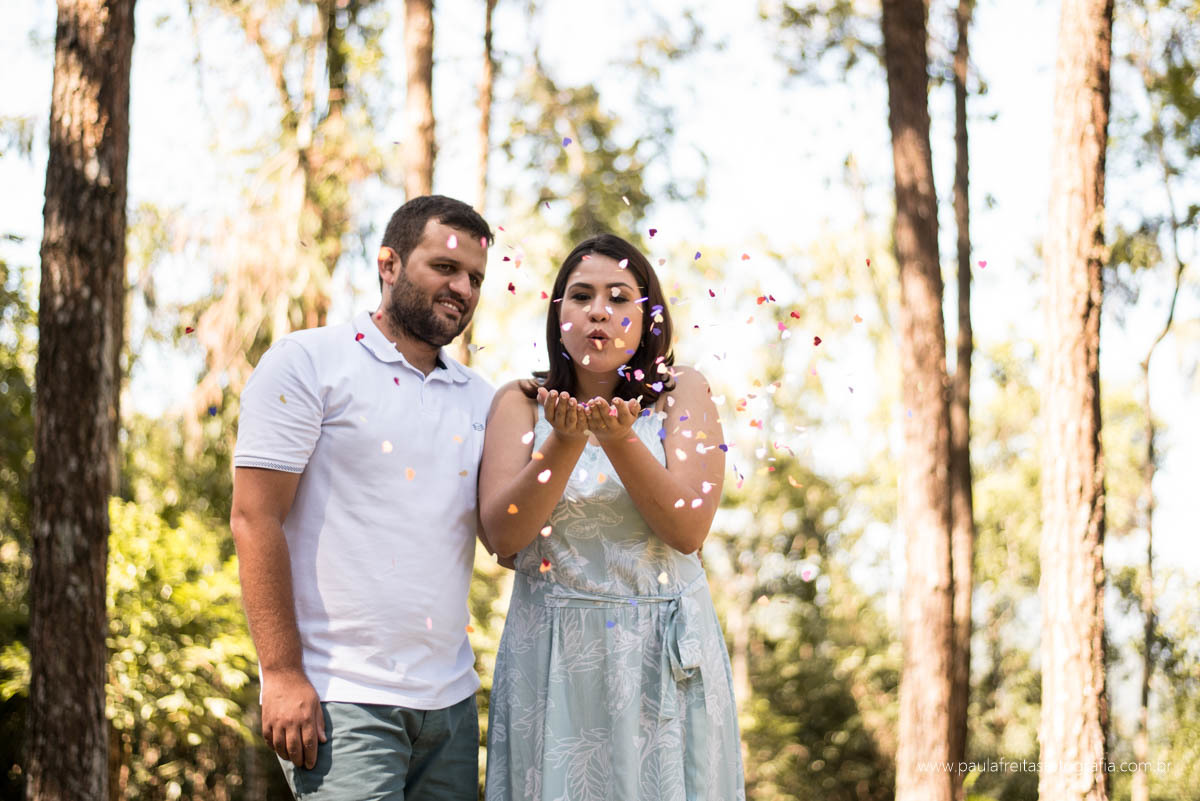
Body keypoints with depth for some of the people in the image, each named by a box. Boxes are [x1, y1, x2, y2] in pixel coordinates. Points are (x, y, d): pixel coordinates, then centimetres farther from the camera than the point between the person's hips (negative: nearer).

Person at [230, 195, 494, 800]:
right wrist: (282, 673, -14)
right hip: (340, 699, -6)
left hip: (450, 699, 6)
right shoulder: (308, 363, -1)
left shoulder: (479, 398, 15)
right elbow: (254, 520, -7)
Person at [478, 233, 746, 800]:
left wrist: (621, 440, -21)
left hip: (665, 654, 0)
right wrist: (565, 443, -19)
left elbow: (689, 529, -9)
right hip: (551, 655, 0)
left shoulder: (681, 393, 3)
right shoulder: (520, 403, 4)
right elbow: (501, 536, -8)